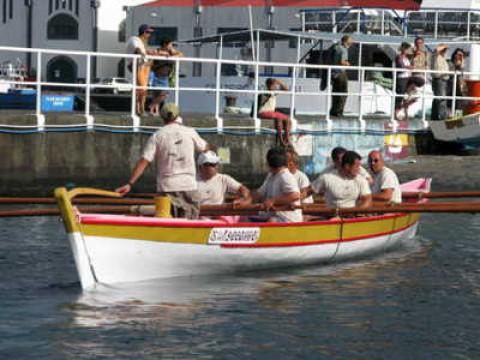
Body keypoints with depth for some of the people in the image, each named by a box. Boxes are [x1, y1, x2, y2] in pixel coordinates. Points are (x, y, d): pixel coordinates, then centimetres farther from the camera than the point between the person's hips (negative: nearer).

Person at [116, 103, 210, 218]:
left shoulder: (157, 136, 0)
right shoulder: (190, 132, 4)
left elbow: (144, 162, -7)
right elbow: (204, 148, 23)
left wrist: (130, 184, -8)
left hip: (166, 187, -1)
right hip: (189, 187, 1)